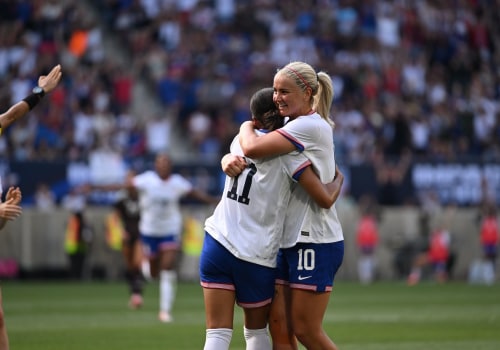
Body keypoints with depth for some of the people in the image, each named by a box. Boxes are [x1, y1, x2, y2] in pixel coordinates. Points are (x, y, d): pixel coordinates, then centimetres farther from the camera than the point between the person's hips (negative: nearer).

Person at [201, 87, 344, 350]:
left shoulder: (241, 140, 8)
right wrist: (338, 178, 8)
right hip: (256, 255, -3)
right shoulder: (287, 150, -7)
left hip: (217, 243, 3)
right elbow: (325, 199, -11)